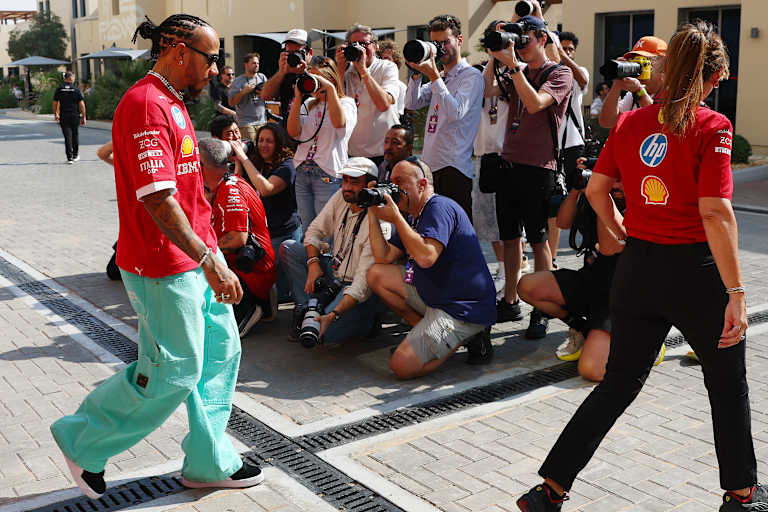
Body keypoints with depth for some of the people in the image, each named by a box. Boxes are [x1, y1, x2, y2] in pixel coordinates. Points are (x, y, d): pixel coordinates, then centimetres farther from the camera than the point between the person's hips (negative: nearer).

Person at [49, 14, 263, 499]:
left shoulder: (172, 103, 14)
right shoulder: (147, 105, -19)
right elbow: (158, 199, -26)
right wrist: (209, 260, -28)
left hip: (197, 254, 10)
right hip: (166, 265, -10)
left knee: (221, 353, 13)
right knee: (172, 374, -1)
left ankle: (210, 462, 26)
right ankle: (83, 441, 20)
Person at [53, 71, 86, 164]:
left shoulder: (59, 89, 1)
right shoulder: (76, 89, -3)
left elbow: (55, 103, 6)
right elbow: (82, 104, -7)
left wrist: (55, 114, 20)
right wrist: (83, 117, -1)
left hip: (63, 117, 0)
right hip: (75, 116, 0)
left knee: (67, 137, 1)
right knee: (75, 135, 16)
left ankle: (69, 158, -5)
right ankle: (75, 155, 24)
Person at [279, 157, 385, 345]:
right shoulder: (341, 198, -4)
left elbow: (364, 283, -28)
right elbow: (315, 230, 8)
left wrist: (333, 315, -37)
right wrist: (313, 262, -11)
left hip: (364, 293, -7)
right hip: (334, 272, 7)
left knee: (325, 331, -28)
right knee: (287, 248, -4)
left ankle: (368, 320, 0)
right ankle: (307, 307, -6)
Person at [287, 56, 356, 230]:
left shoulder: (346, 102, 0)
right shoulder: (308, 103, 15)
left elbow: (339, 122, -24)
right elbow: (293, 132, 2)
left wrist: (330, 88, -22)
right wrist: (298, 97, -3)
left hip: (328, 174, -5)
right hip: (302, 172, 6)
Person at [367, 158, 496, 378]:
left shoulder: (440, 208, -16)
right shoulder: (412, 217, 16)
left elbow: (426, 257, -30)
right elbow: (384, 257, 10)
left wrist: (396, 218, -22)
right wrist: (373, 213, 4)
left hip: (464, 309, -10)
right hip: (434, 297, 10)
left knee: (402, 366, -20)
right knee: (377, 275, 10)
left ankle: (467, 337, -1)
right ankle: (424, 331, 6)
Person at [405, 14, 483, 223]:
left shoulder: (471, 76, -5)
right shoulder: (440, 78, 20)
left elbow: (456, 113, -19)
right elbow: (412, 104, 12)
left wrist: (433, 76, -19)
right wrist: (417, 73, -1)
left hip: (455, 168, -8)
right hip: (431, 165, 8)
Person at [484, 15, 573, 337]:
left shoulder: (559, 74, -2)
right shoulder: (515, 73, 15)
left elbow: (535, 103, -20)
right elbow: (486, 91, -1)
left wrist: (513, 64, -20)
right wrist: (495, 56, -5)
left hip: (538, 168, -6)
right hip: (509, 164, 6)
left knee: (537, 239, -2)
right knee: (510, 236, 11)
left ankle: (541, 311, 5)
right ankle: (510, 303, 22)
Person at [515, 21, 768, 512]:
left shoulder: (630, 122, 3)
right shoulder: (711, 127, -13)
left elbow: (596, 188, 9)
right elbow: (716, 214, -20)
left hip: (637, 267, 5)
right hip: (695, 272, -4)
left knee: (620, 383, 15)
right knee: (728, 383, 19)